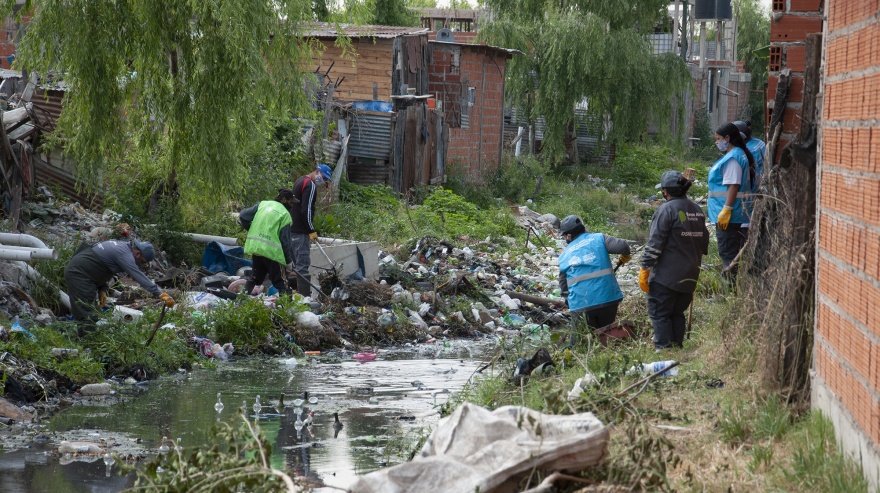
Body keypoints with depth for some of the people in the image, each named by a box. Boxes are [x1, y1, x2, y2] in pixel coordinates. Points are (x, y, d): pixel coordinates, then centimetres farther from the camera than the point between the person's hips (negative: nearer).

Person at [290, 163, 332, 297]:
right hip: (301, 231, -10)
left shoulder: (300, 181, 16)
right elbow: (306, 210, -20)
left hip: (293, 229, 10)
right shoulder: (310, 186, -14)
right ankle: (305, 294, -12)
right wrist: (312, 231, -13)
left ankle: (299, 291, 17)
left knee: (297, 261, 13)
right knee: (303, 264, -10)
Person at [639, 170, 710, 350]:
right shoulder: (697, 211, 11)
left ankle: (663, 347, -6)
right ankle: (677, 346, 17)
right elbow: (704, 241, 19)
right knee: (677, 312, 17)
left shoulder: (666, 210, -13)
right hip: (689, 276, 7)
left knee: (659, 313, -1)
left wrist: (645, 268, -13)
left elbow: (655, 243, -16)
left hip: (666, 275, -7)